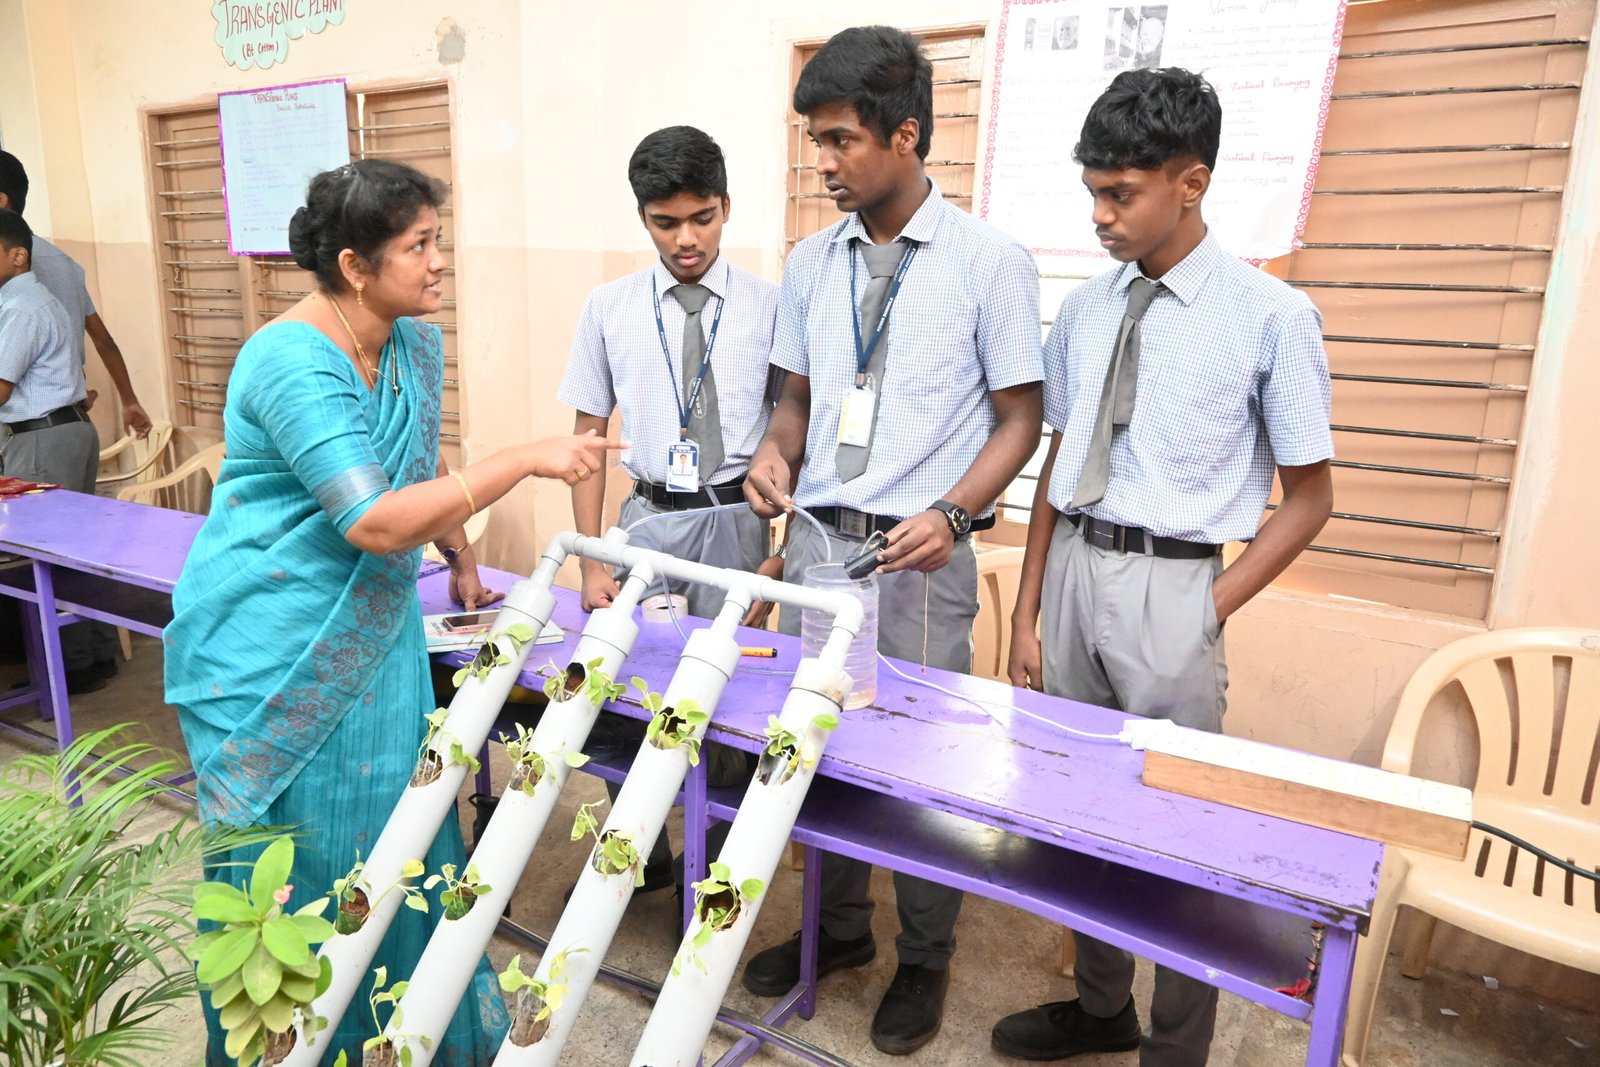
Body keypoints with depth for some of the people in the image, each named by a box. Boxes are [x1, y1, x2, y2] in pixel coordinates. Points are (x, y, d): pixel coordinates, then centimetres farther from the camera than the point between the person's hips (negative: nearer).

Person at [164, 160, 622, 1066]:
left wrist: (462, 557, 17)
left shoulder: (417, 346, 2)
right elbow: (377, 522, -30)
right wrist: (528, 460, -30)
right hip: (275, 649, -6)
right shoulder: (292, 362, -22)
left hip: (375, 638, 7)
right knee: (292, 861, 7)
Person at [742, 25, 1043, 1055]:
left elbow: (1019, 420, -4)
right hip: (816, 538, 5)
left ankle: (926, 958, 31)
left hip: (919, 555, -4)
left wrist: (951, 514, -18)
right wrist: (777, 453, -5)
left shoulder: (991, 261, -6)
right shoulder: (811, 262, 9)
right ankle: (839, 926, 38)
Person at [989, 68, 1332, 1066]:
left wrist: (1212, 609, -9)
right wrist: (1028, 611, 6)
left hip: (1169, 587, -5)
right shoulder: (1084, 309, 6)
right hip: (1071, 570, 5)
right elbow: (1058, 466, 9)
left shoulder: (1271, 317, -7)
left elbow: (1309, 498, -2)